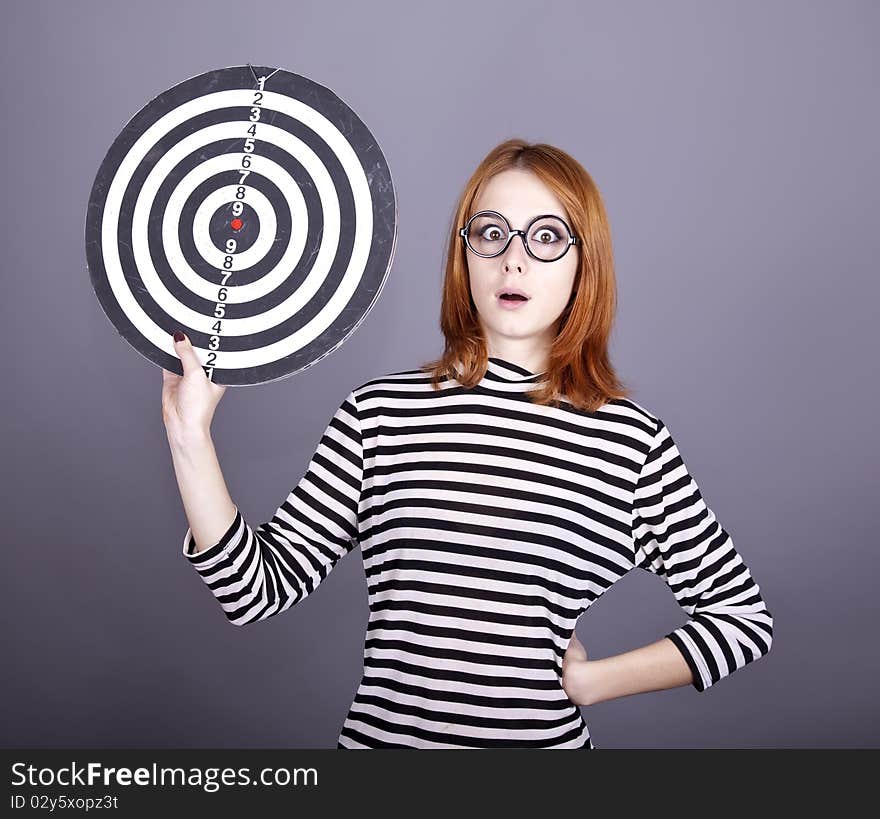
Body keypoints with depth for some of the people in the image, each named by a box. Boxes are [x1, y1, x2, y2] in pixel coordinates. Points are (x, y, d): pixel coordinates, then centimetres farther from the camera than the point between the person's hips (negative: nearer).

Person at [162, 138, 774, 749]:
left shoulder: (632, 440, -10)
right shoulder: (379, 411, -6)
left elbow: (744, 615, -2)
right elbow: (260, 586, -7)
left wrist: (586, 681, -6)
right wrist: (191, 435, -16)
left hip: (545, 737, -1)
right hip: (378, 734, 1)